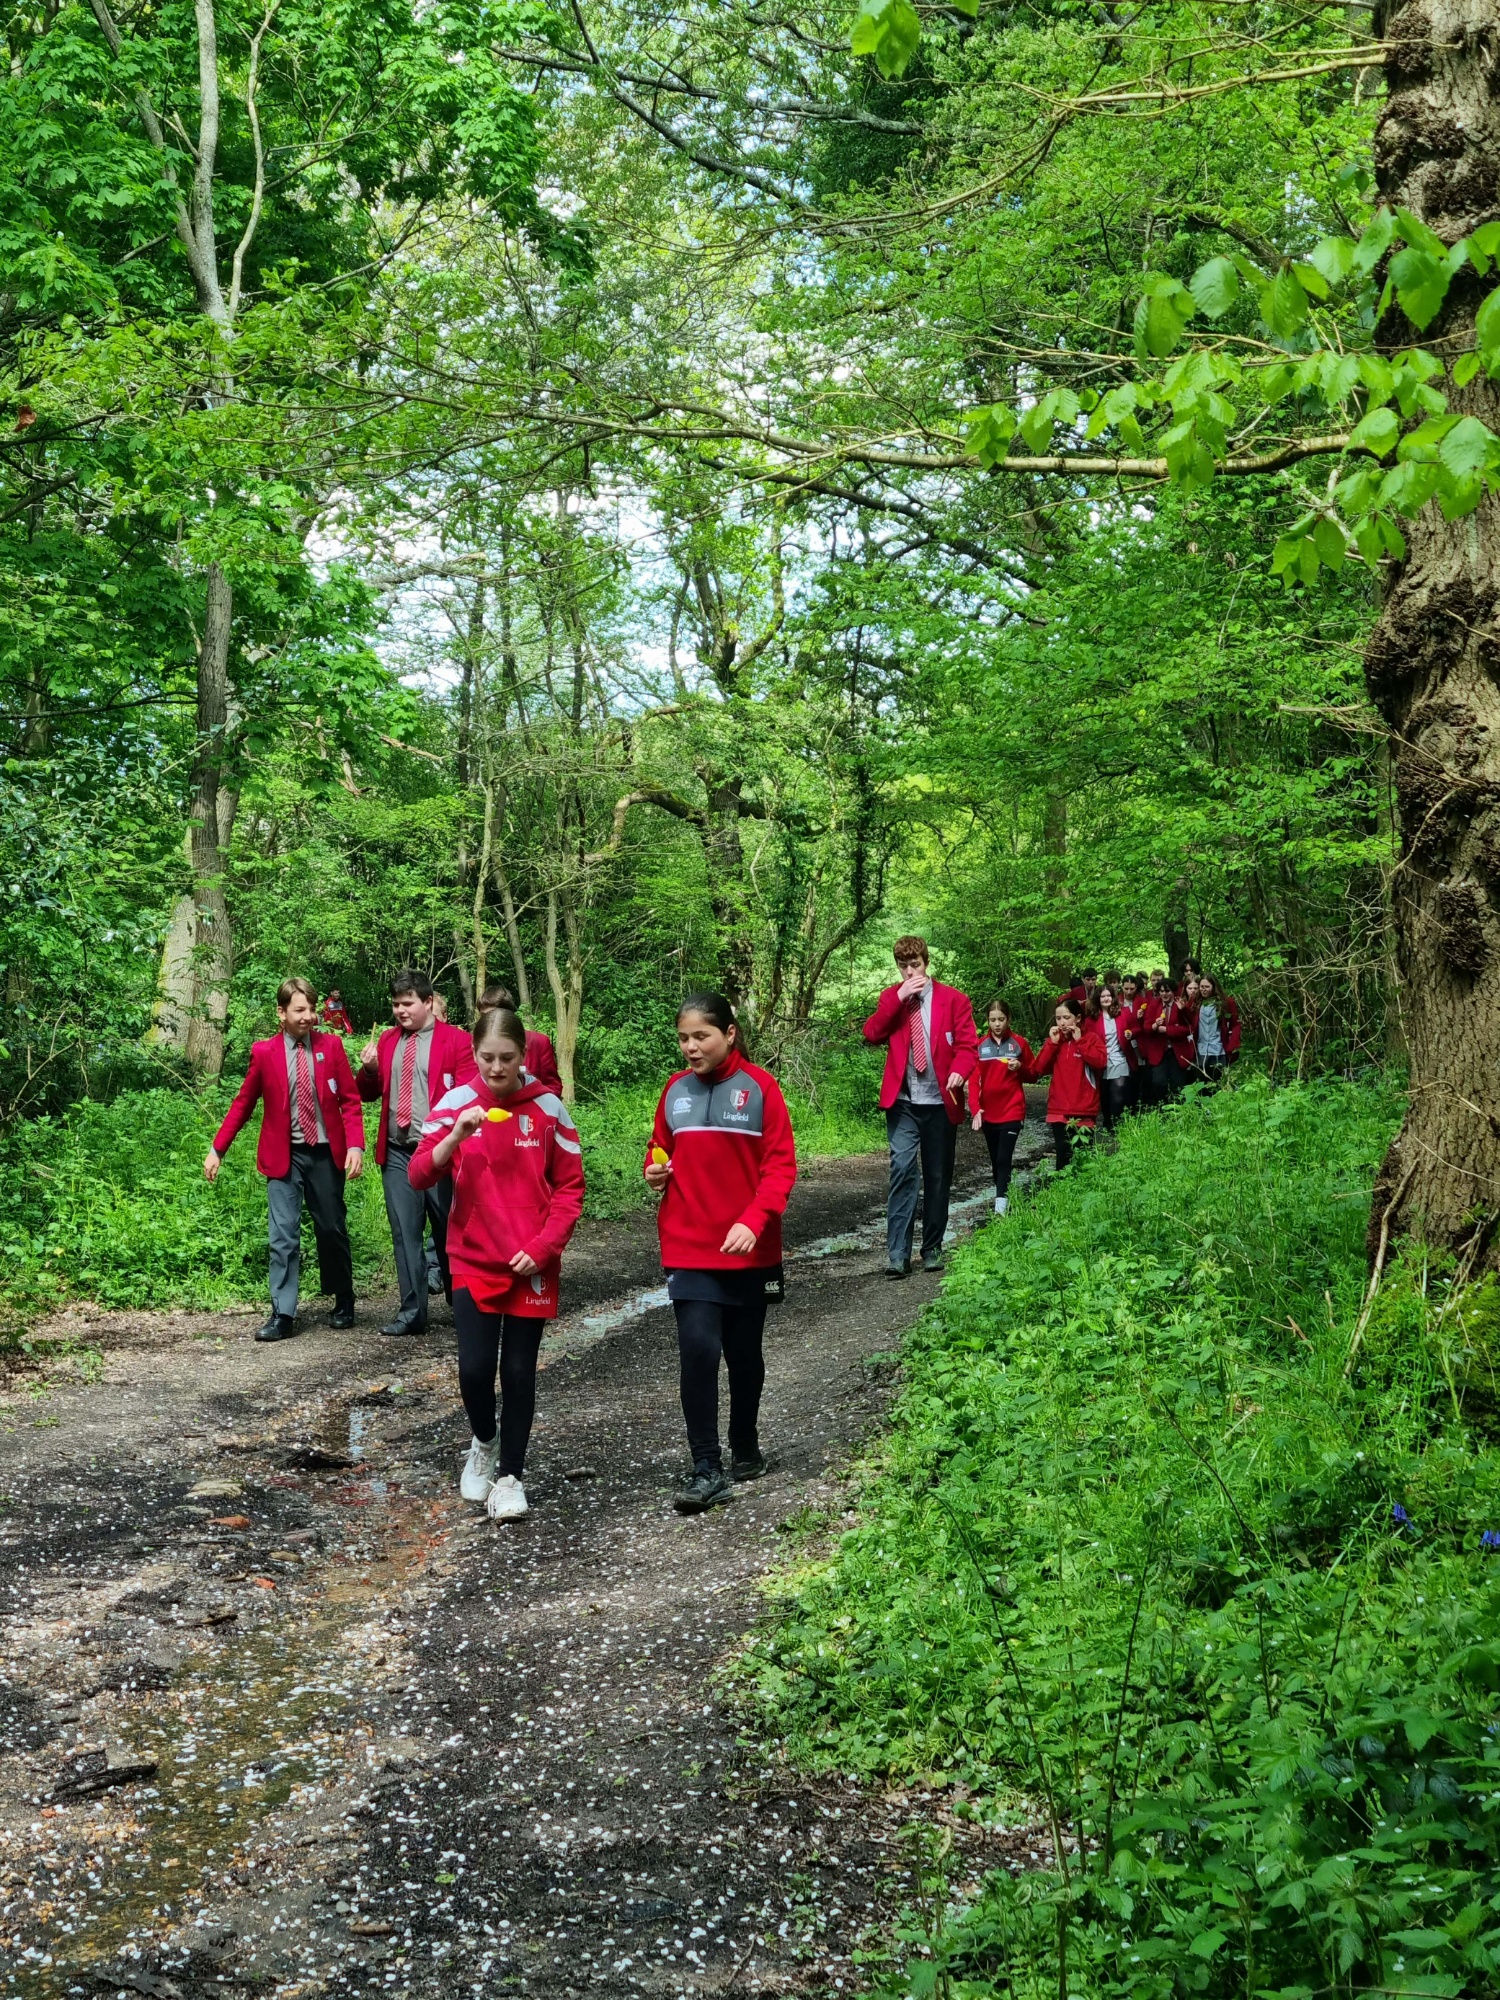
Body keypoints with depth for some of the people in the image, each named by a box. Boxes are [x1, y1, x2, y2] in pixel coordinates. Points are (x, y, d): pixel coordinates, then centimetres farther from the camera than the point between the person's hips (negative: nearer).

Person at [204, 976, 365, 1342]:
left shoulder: (331, 1046, -1)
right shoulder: (264, 1053, -3)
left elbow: (350, 1100, -1)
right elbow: (242, 1104, 4)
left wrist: (356, 1145, -13)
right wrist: (217, 1149, 2)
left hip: (326, 1153, 1)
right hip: (285, 1156, -1)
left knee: (333, 1230, 11)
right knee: (283, 1236, -5)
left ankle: (344, 1304, 28)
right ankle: (282, 1315, -2)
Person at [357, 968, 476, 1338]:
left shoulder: (456, 1040, -4)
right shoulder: (387, 1040, 12)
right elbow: (369, 1093, 17)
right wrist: (369, 1071, -5)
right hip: (397, 1153, 4)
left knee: (449, 1232, 5)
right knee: (405, 1233, 5)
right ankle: (412, 1313, 10)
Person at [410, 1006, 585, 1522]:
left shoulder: (547, 1107, -4)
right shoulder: (456, 1103, -3)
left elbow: (570, 1188, 1)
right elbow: (420, 1176, -10)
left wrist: (543, 1247, -10)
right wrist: (457, 1135, -26)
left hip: (533, 1263, 0)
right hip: (474, 1260, 0)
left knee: (519, 1371, 4)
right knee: (474, 1368, -7)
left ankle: (509, 1476, 19)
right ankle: (484, 1442, 24)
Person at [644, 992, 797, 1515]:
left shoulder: (759, 1087, -6)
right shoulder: (675, 1090, 3)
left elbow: (781, 1164, -8)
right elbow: (661, 1150, 16)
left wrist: (753, 1221, -20)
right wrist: (655, 1172, -7)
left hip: (749, 1249, -1)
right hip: (688, 1247, 1)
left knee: (744, 1353, 13)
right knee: (698, 1349, -12)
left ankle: (745, 1449, 34)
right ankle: (707, 1471, -4)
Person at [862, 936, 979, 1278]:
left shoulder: (953, 999, 1)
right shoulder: (891, 998, 7)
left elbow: (968, 1045, -4)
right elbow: (871, 1034, -7)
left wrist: (959, 1071, -24)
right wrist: (898, 998, -15)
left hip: (940, 1102, 0)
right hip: (903, 1102, 0)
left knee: (938, 1178, 8)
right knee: (902, 1169, -14)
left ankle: (932, 1250, 20)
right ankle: (897, 1254, -14)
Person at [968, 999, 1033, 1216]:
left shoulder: (1019, 1043, -1)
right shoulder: (981, 1045, 2)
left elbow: (1032, 1074, 8)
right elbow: (974, 1080, -2)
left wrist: (1020, 1068, -14)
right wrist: (975, 1109, -15)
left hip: (1012, 1111, -3)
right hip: (988, 1113, 3)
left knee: (1003, 1159, -11)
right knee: (995, 1159, 12)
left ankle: (1001, 1207, -14)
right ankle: (1003, 1197, 25)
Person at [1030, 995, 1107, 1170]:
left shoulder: (1091, 1038, 0)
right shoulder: (1054, 1039, 11)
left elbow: (1099, 1061, -18)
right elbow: (1039, 1069, 1)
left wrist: (1079, 1040, -15)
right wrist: (1052, 1043, -7)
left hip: (1084, 1111, -3)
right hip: (1059, 1110, 3)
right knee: (1063, 1157, -1)